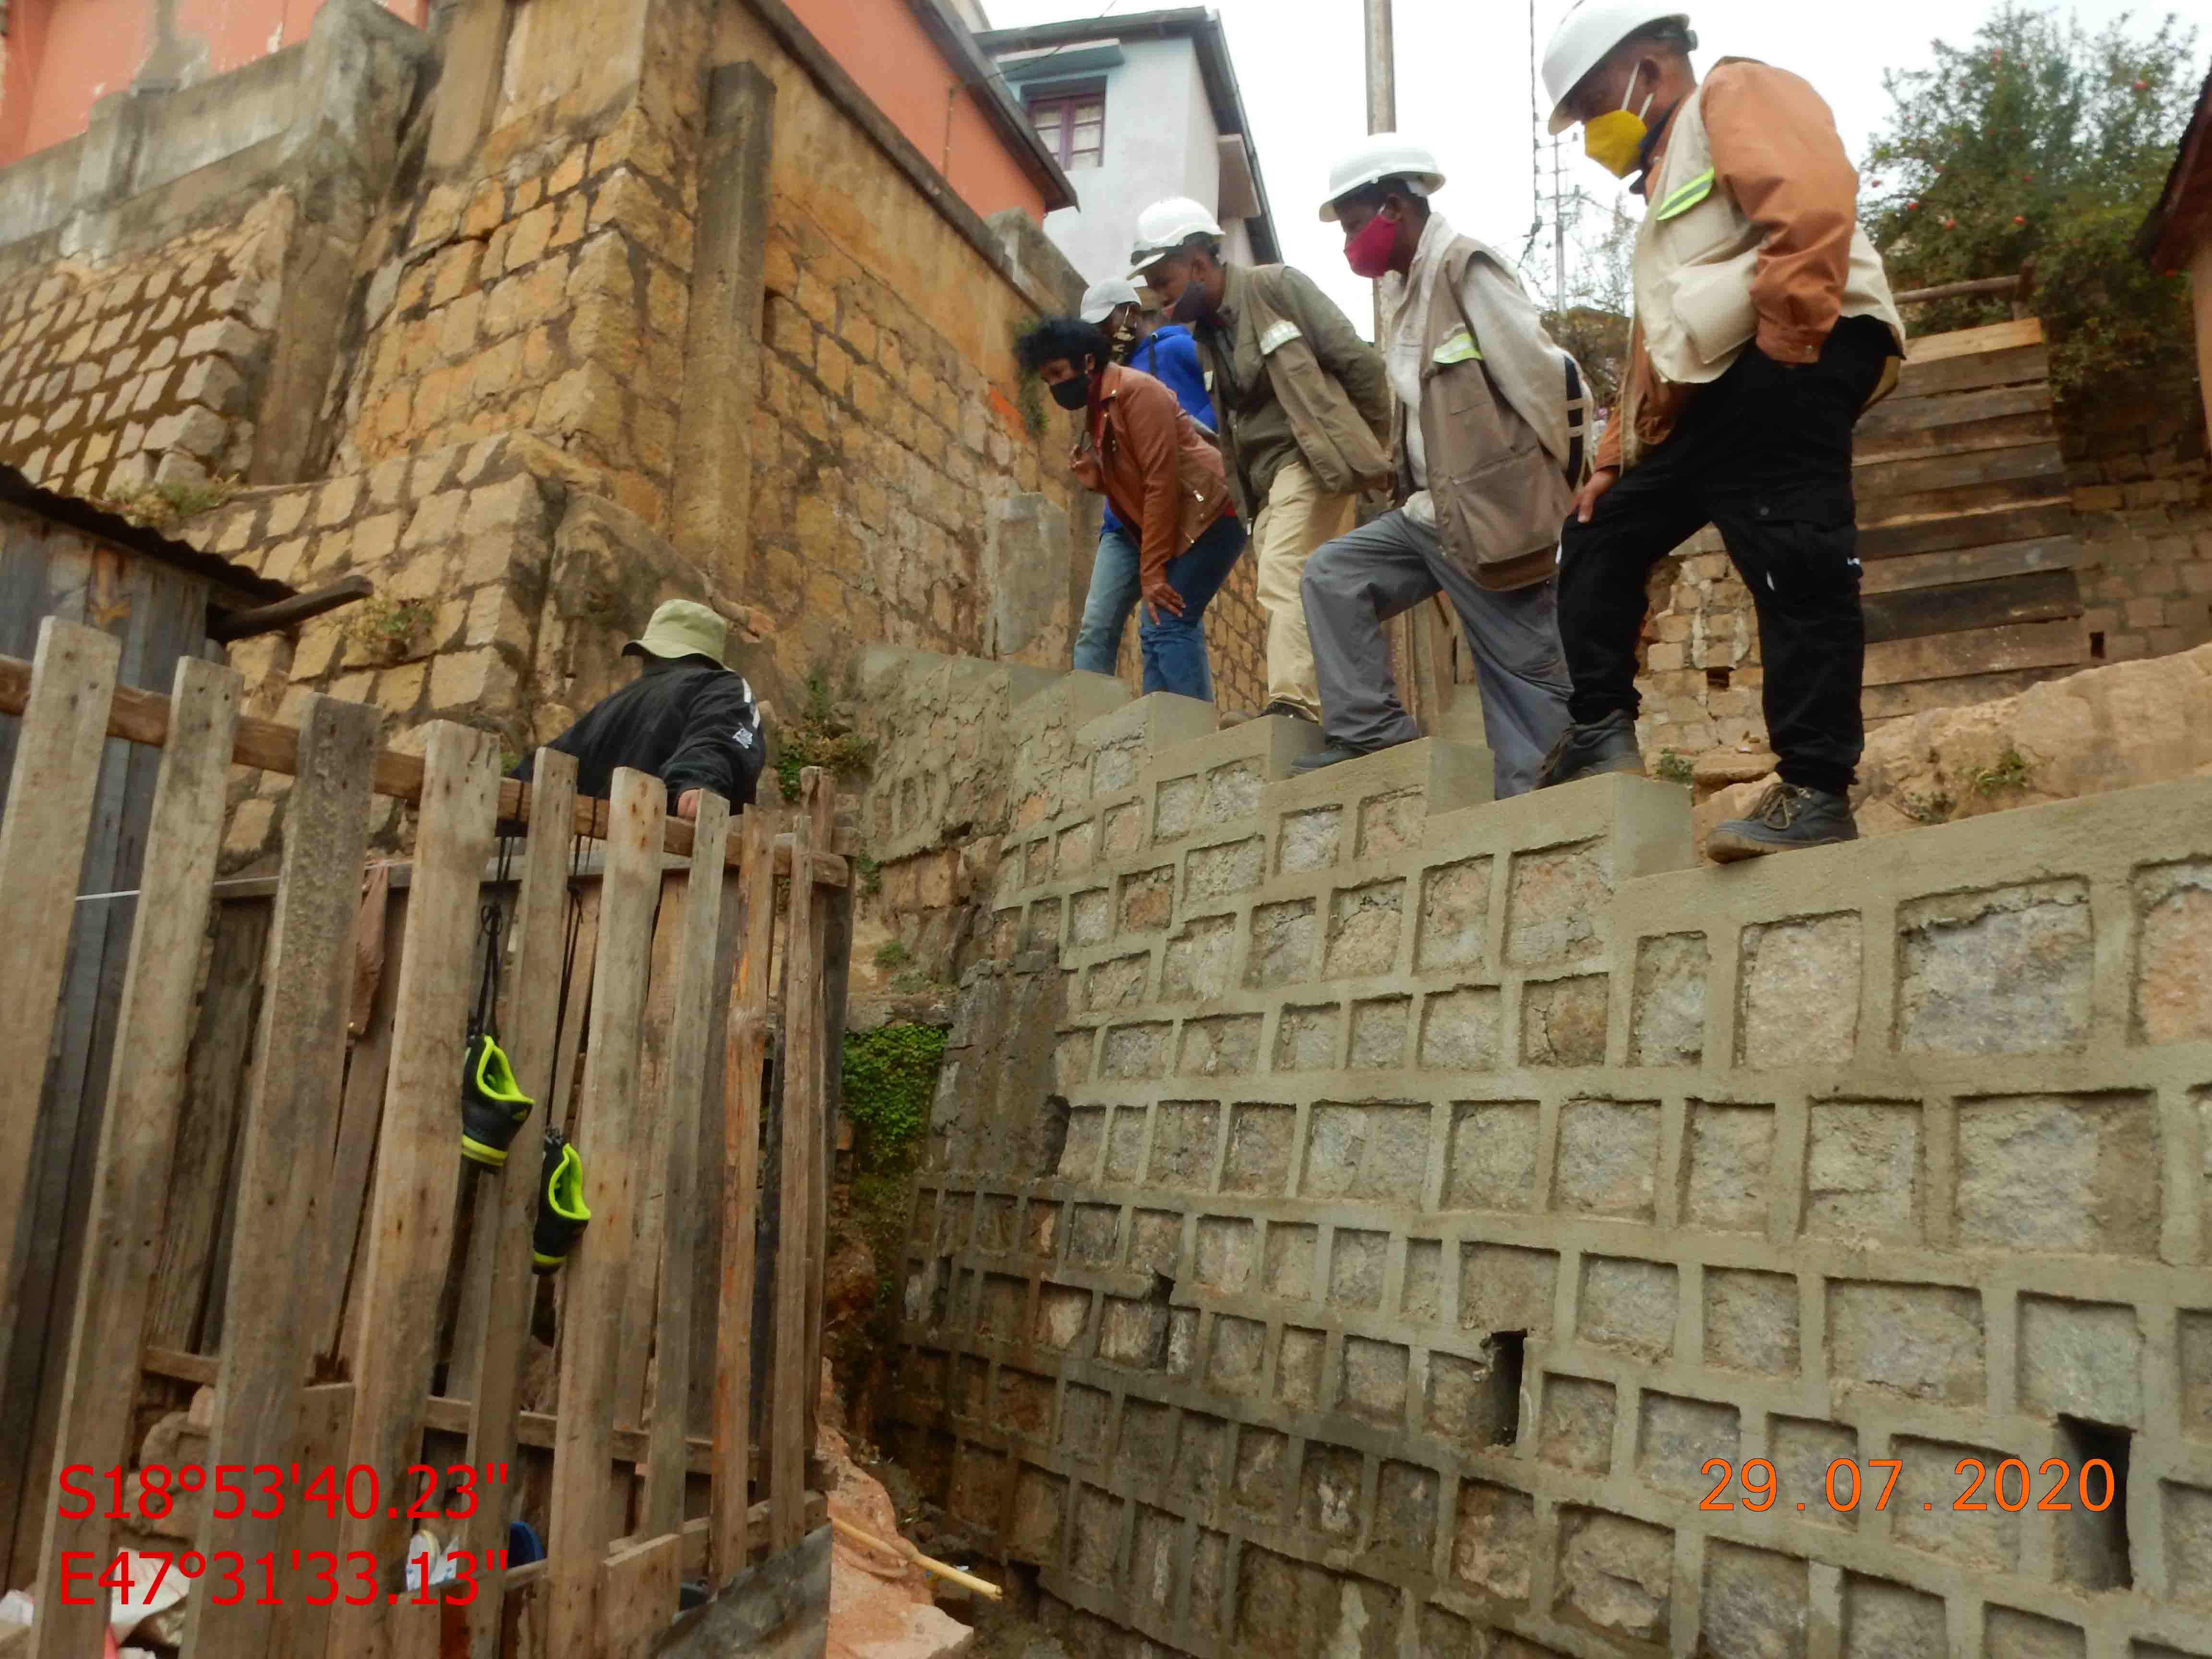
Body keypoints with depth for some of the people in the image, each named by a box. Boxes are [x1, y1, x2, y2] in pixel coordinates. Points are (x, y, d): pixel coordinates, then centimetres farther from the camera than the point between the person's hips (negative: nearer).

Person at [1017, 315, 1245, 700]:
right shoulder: (1095, 410, 16)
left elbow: (1162, 480, -18)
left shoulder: (1135, 390, -11)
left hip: (1211, 512, -10)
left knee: (1166, 625, -19)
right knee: (1160, 629, 5)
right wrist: (1096, 478, -7)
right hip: (1185, 524, 10)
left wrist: (1152, 571, -19)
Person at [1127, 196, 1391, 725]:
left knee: (1283, 582, -23)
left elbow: (1359, 362, -5)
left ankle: (1292, 708, -30)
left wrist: (1363, 442, 0)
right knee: (1292, 597, 3)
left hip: (1308, 461, -8)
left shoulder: (1276, 286, -4)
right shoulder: (1205, 335, 17)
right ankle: (1318, 718, 5)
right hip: (1263, 480, 8)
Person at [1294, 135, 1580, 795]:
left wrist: (1562, 494, -8)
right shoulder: (1405, 290, 16)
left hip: (1492, 513, -9)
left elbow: (1546, 383, -14)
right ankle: (1371, 734, 3)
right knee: (1331, 577, 3)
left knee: (1523, 670, -3)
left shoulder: (1465, 269, -11)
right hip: (1430, 512, 9)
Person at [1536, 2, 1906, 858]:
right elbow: (1655, 338, 32)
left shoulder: (1736, 94, 7)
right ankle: (1600, 729, 14)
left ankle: (1816, 794, -17)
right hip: (1716, 395, 10)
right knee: (1598, 539, 13)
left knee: (1792, 569, -16)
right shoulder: (1669, 174, 35)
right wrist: (1618, 456, 25)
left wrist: (1786, 342, -20)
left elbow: (1811, 202, -15)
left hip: (1784, 372, -10)